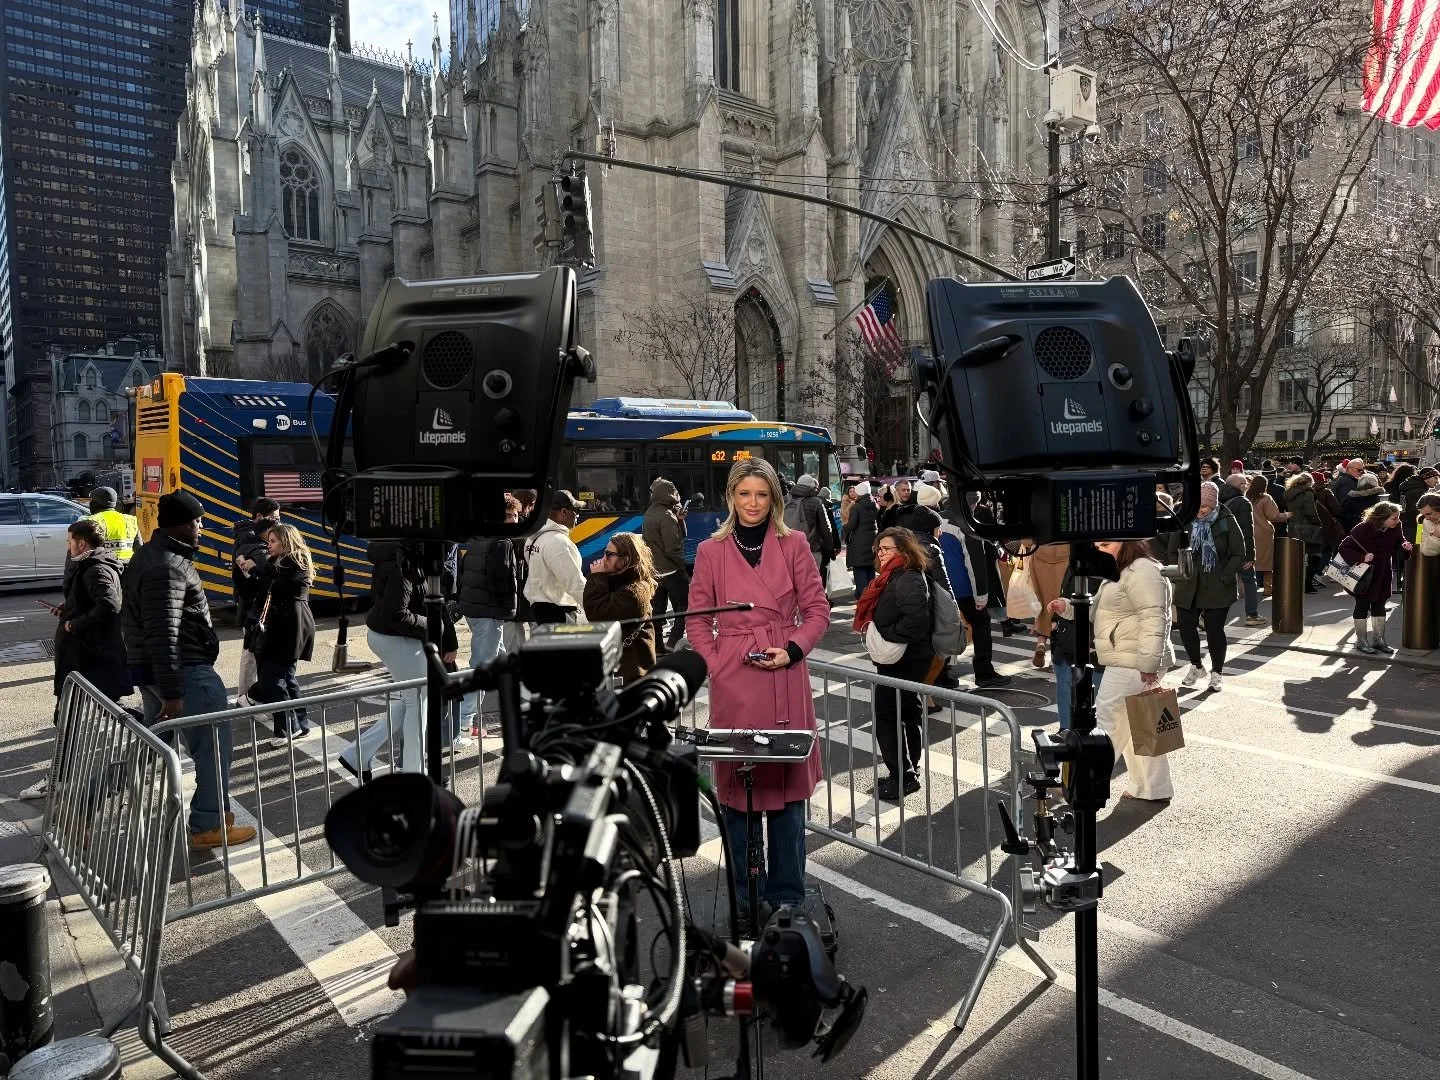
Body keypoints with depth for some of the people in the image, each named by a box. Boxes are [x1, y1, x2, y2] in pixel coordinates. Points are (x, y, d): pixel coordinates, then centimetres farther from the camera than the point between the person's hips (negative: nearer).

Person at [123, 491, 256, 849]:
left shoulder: (148, 556, 12)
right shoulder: (168, 568, -21)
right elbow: (163, 635, -26)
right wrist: (172, 694, -25)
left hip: (148, 669, 11)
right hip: (184, 673, -11)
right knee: (213, 746, 0)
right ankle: (209, 825, 8)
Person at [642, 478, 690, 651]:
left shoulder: (649, 514, 11)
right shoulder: (667, 516, -18)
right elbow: (673, 548, -21)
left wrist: (679, 519, -1)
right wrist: (683, 566, -9)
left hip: (654, 570, 9)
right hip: (670, 570, -9)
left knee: (657, 607, 11)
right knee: (683, 605, 1)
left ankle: (657, 643, 15)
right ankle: (674, 641, -4)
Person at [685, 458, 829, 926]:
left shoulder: (794, 545, 5)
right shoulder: (711, 551, 5)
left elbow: (817, 610, 6)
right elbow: (697, 620, 8)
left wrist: (792, 650, -8)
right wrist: (716, 666, -4)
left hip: (785, 681, 0)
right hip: (732, 683, 0)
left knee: (787, 783, 6)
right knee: (737, 785, 6)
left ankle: (787, 896, 20)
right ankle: (747, 899, 22)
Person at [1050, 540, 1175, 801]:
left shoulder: (1142, 571, -16)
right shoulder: (1119, 573, 18)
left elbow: (1154, 619, -23)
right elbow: (1095, 609, 22)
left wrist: (1148, 664, -26)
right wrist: (1068, 608, 5)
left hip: (1132, 664, -11)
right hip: (1126, 663, 11)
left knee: (1106, 721, -5)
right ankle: (1154, 788, 27)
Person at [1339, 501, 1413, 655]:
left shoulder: (1395, 528, -11)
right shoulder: (1363, 529, -27)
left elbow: (1398, 541, 10)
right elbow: (1344, 548, -24)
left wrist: (1404, 545, -13)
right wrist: (1362, 557, -35)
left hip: (1382, 575, 5)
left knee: (1379, 605, 13)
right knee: (1362, 606, 4)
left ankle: (1378, 640, 23)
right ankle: (1361, 641, 15)